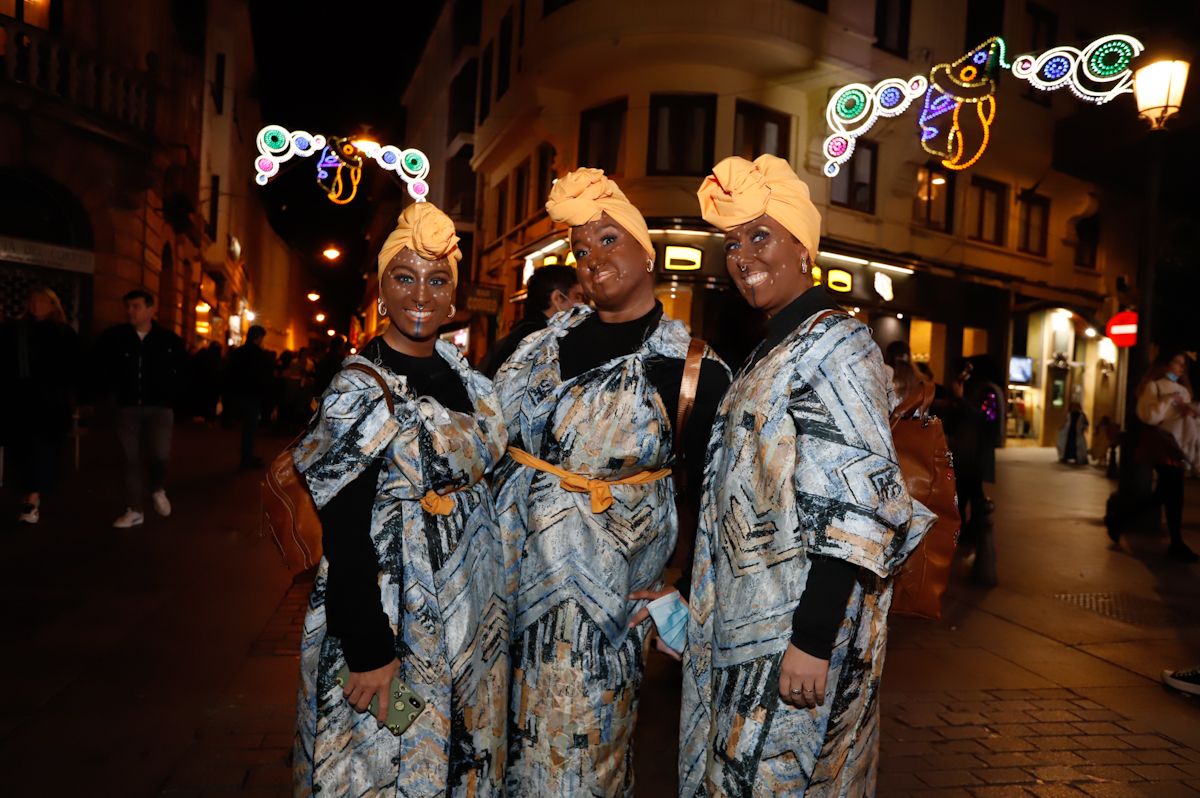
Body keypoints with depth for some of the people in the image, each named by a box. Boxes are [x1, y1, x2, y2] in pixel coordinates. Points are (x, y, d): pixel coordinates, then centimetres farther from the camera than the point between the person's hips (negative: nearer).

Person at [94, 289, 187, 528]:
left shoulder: (168, 339, -3)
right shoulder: (114, 336, -2)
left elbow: (183, 368, 11)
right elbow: (99, 363, 14)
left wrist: (172, 392, 6)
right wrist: (110, 388, 9)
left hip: (160, 406, -2)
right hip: (128, 406, 2)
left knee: (160, 454, -14)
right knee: (132, 459, 5)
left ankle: (158, 490, 17)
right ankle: (134, 511, 13)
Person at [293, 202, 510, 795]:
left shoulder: (462, 376, 5)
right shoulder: (359, 388, -14)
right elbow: (345, 536, -16)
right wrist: (368, 651, -19)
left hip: (471, 610, 6)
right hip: (389, 612, -6)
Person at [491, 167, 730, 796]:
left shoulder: (692, 364, -8)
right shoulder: (547, 340, 5)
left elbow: (704, 484, -4)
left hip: (607, 577, -4)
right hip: (517, 567, 4)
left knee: (581, 742, 7)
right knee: (515, 724, 15)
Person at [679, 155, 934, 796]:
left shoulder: (833, 345, -13)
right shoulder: (773, 352, 15)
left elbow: (854, 508, -21)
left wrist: (813, 641, -23)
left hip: (797, 628, -9)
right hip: (745, 623, 9)